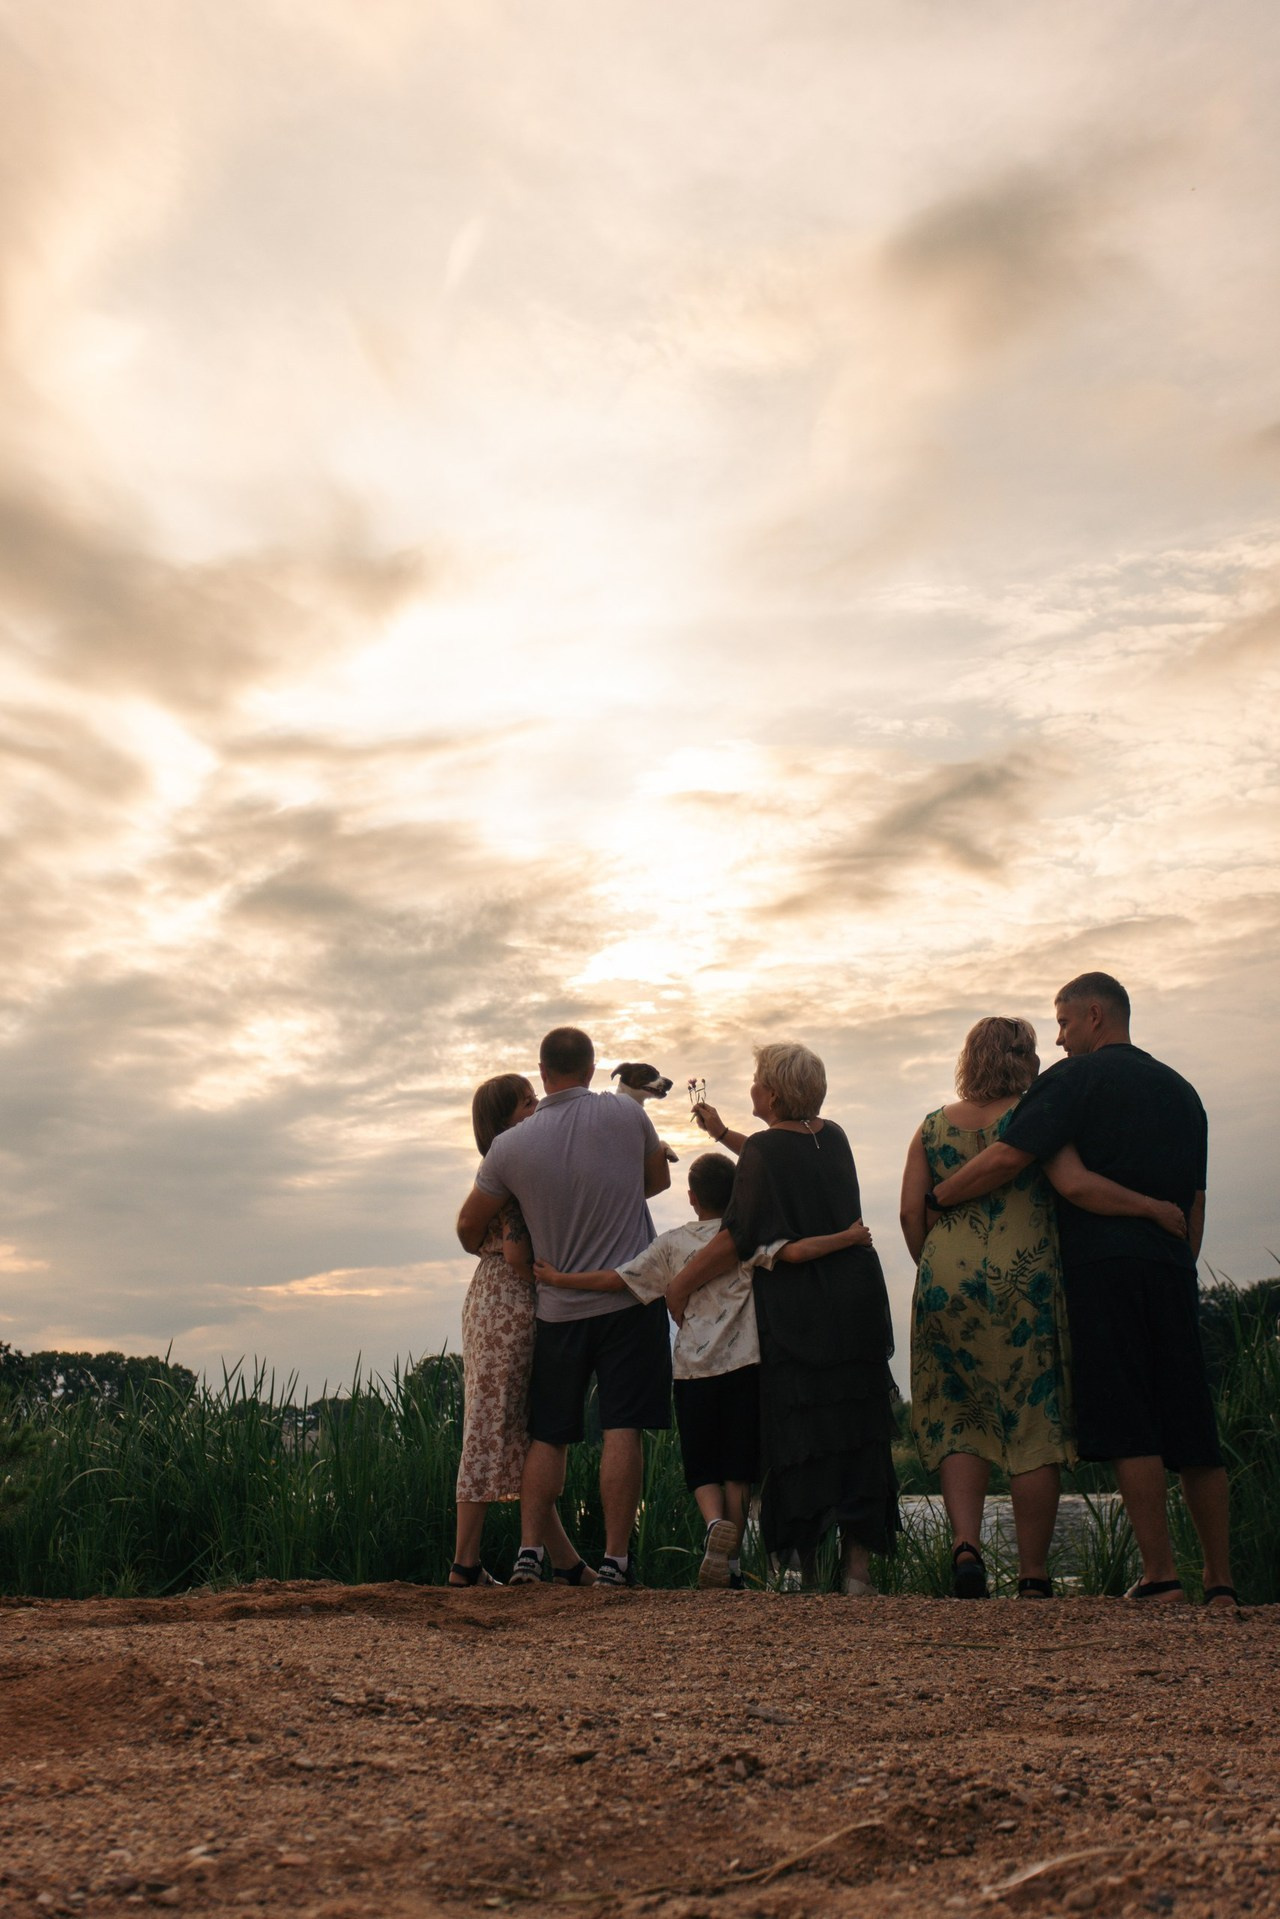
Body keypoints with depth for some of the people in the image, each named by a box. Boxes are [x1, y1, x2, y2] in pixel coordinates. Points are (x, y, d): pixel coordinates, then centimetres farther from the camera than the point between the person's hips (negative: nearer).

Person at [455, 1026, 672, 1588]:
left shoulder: (511, 1145, -4)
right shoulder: (627, 1115, -4)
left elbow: (468, 1228, 6)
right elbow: (659, 1179, 14)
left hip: (558, 1309, 1)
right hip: (630, 1298, -1)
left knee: (547, 1435, 12)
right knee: (621, 1429, -1)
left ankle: (530, 1549, 7)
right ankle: (615, 1560, -2)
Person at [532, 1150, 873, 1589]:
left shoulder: (671, 1243, 6)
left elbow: (616, 1279, 3)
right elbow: (793, 1253, -16)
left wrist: (558, 1279, 14)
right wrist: (849, 1237, -8)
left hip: (692, 1369, 1)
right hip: (743, 1364, -1)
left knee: (701, 1467, 10)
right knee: (737, 1470, 8)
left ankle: (715, 1523, -18)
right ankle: (732, 1562, 8)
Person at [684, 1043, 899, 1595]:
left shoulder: (765, 1148, -12)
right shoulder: (833, 1137, 8)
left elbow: (736, 1238, -14)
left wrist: (682, 1282, -5)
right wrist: (723, 1133, 34)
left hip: (795, 1313, -6)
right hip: (858, 1304, 6)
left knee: (798, 1430, 3)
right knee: (859, 1431, 8)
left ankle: (801, 1562, 8)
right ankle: (857, 1567, 7)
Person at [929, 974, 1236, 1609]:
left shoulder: (1077, 1077, -3)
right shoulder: (1181, 1091, 19)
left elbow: (1006, 1158, -14)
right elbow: (1195, 1204, 20)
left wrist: (935, 1199, -3)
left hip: (1102, 1266, -6)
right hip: (1171, 1270, 6)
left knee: (1127, 1428, -3)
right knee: (1192, 1428, 9)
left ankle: (1160, 1575, -3)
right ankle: (1220, 1581, 13)